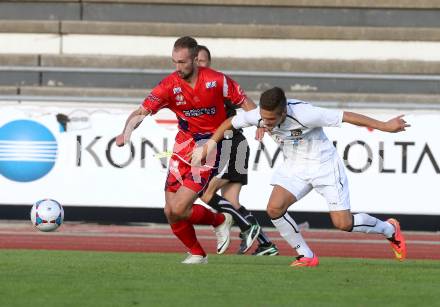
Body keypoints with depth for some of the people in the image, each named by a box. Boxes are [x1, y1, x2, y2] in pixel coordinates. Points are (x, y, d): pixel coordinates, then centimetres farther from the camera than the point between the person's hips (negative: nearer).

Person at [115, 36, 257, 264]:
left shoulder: (216, 81, -13)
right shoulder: (170, 85, -9)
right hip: (183, 147, 4)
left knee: (179, 210, -15)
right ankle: (197, 254, 24)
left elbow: (244, 102, 1)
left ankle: (219, 220, 14)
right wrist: (127, 131, -34)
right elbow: (141, 112, -14)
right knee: (170, 212, 1)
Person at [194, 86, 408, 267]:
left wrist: (385, 126, -22)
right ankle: (306, 256, 2)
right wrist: (209, 146, 5)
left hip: (324, 164, -5)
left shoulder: (304, 114, -33)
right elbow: (230, 123, 3)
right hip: (294, 167, 5)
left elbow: (346, 116, -27)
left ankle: (390, 230, 21)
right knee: (275, 208, -16)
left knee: (343, 223, -9)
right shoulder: (257, 117, -18)